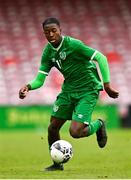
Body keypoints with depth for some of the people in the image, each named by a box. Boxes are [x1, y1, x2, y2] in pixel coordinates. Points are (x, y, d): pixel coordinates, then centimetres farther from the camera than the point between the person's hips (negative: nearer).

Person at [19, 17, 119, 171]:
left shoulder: (72, 44, -20)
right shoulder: (48, 52, 1)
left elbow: (101, 58, -18)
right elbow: (40, 79, 2)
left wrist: (106, 84, -23)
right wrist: (29, 86, -20)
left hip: (87, 90, -6)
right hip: (68, 89, 7)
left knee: (75, 132, -18)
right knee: (52, 128, 2)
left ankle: (98, 125, 15)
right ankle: (57, 163, 24)